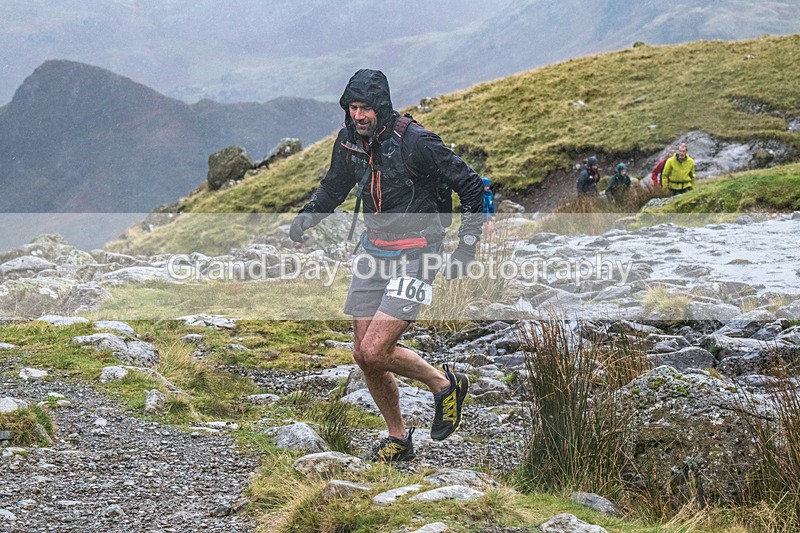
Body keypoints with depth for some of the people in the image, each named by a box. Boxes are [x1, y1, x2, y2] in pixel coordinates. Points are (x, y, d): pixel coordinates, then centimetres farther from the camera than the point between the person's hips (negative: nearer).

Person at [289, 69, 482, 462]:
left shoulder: (416, 142, -19)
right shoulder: (349, 140, 0)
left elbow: (471, 186, -11)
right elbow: (335, 186, 20)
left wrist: (467, 247, -13)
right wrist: (307, 215, 4)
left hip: (415, 254, -7)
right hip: (374, 250, 7)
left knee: (375, 352, -16)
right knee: (362, 355, 6)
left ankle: (445, 385, 10)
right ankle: (398, 439, 24)